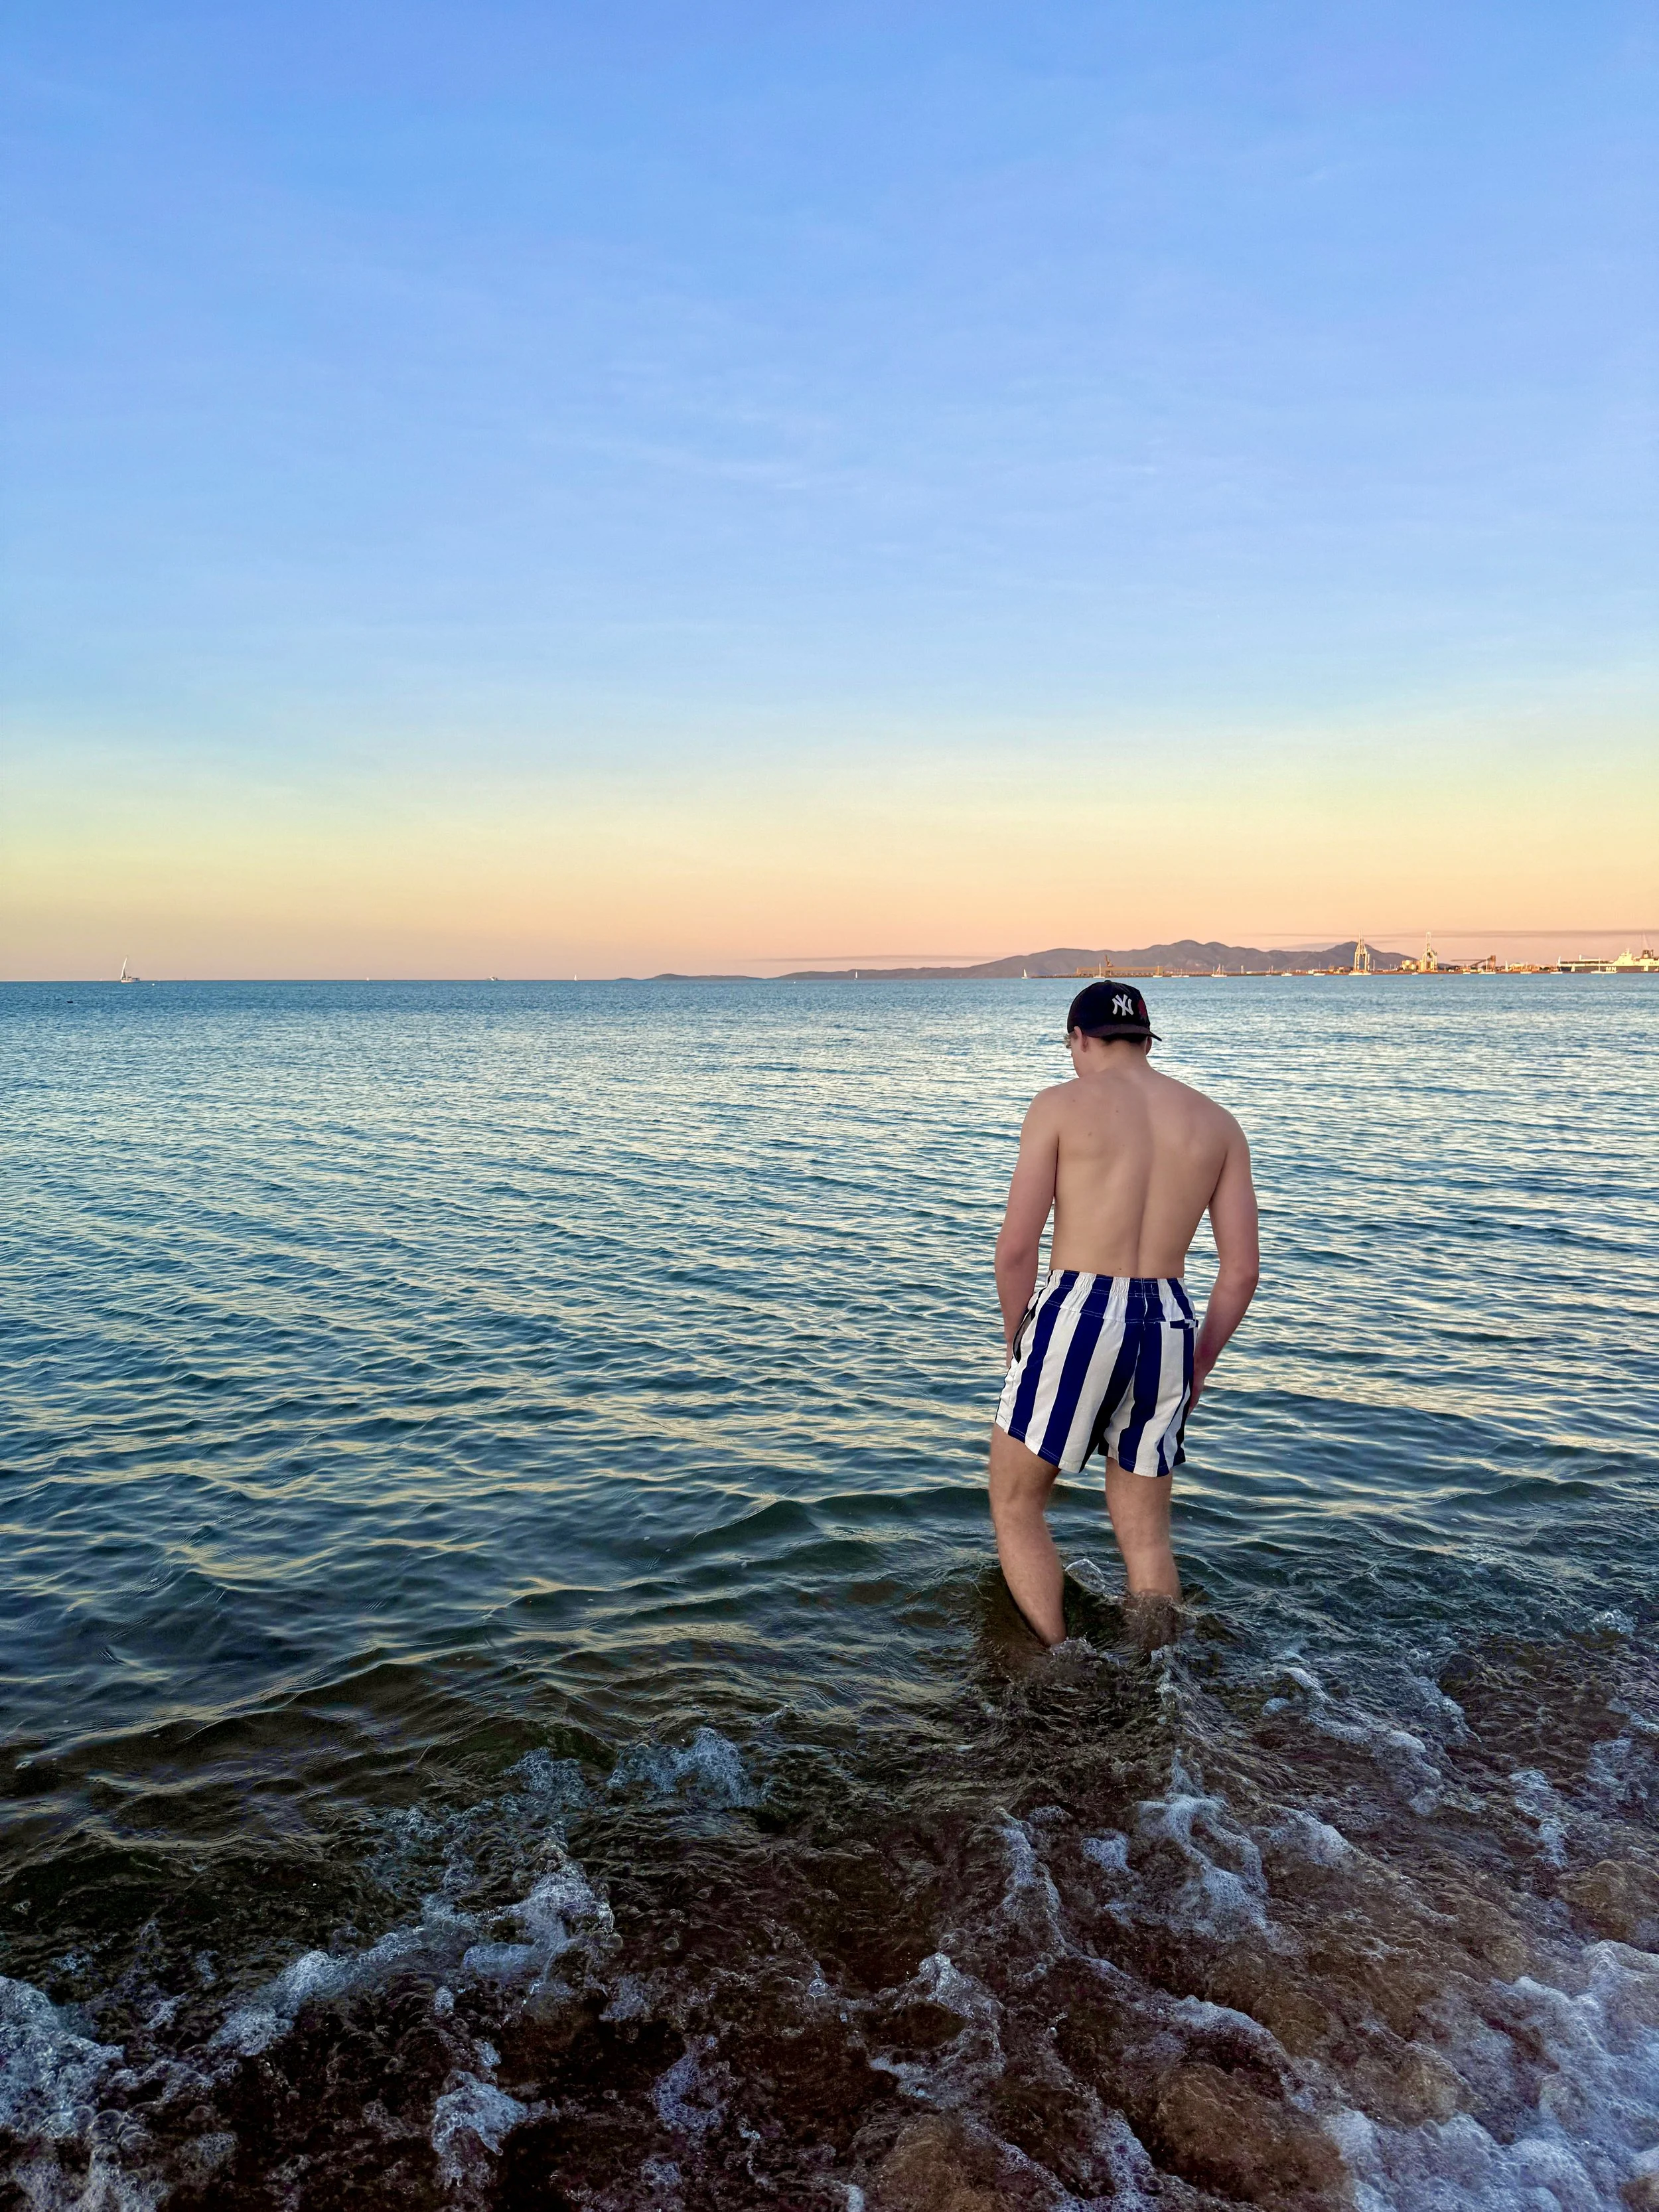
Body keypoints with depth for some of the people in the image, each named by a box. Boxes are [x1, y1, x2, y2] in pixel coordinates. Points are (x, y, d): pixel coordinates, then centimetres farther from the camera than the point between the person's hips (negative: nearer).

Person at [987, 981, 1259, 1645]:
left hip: (1076, 1315, -4)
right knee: (1146, 1535, 18)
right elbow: (1241, 1270, 7)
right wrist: (1198, 1365, 17)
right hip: (1167, 1325, 4)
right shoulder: (1216, 1122, 10)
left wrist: (1017, 1342, 7)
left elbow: (1016, 1247, -7)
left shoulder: (1061, 1104, -1)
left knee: (1016, 1507, 14)